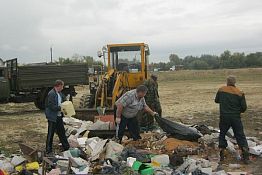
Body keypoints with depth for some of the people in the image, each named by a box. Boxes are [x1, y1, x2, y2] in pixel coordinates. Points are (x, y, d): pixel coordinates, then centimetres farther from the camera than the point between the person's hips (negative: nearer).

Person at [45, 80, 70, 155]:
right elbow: (52, 106, -24)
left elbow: (62, 101, 22)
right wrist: (61, 108, -21)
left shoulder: (60, 94, 9)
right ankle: (48, 150, 14)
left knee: (62, 132, 18)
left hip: (59, 116, 9)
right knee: (50, 134, 3)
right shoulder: (51, 94, -19)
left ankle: (66, 147, 30)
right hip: (52, 117, -9)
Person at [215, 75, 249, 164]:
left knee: (222, 134, 17)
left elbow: (216, 100, 13)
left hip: (224, 117, 1)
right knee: (240, 135, 8)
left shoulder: (221, 90, -2)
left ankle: (222, 154, 16)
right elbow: (244, 107, -4)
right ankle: (245, 154, 0)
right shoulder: (240, 93, -6)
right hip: (236, 117, -1)